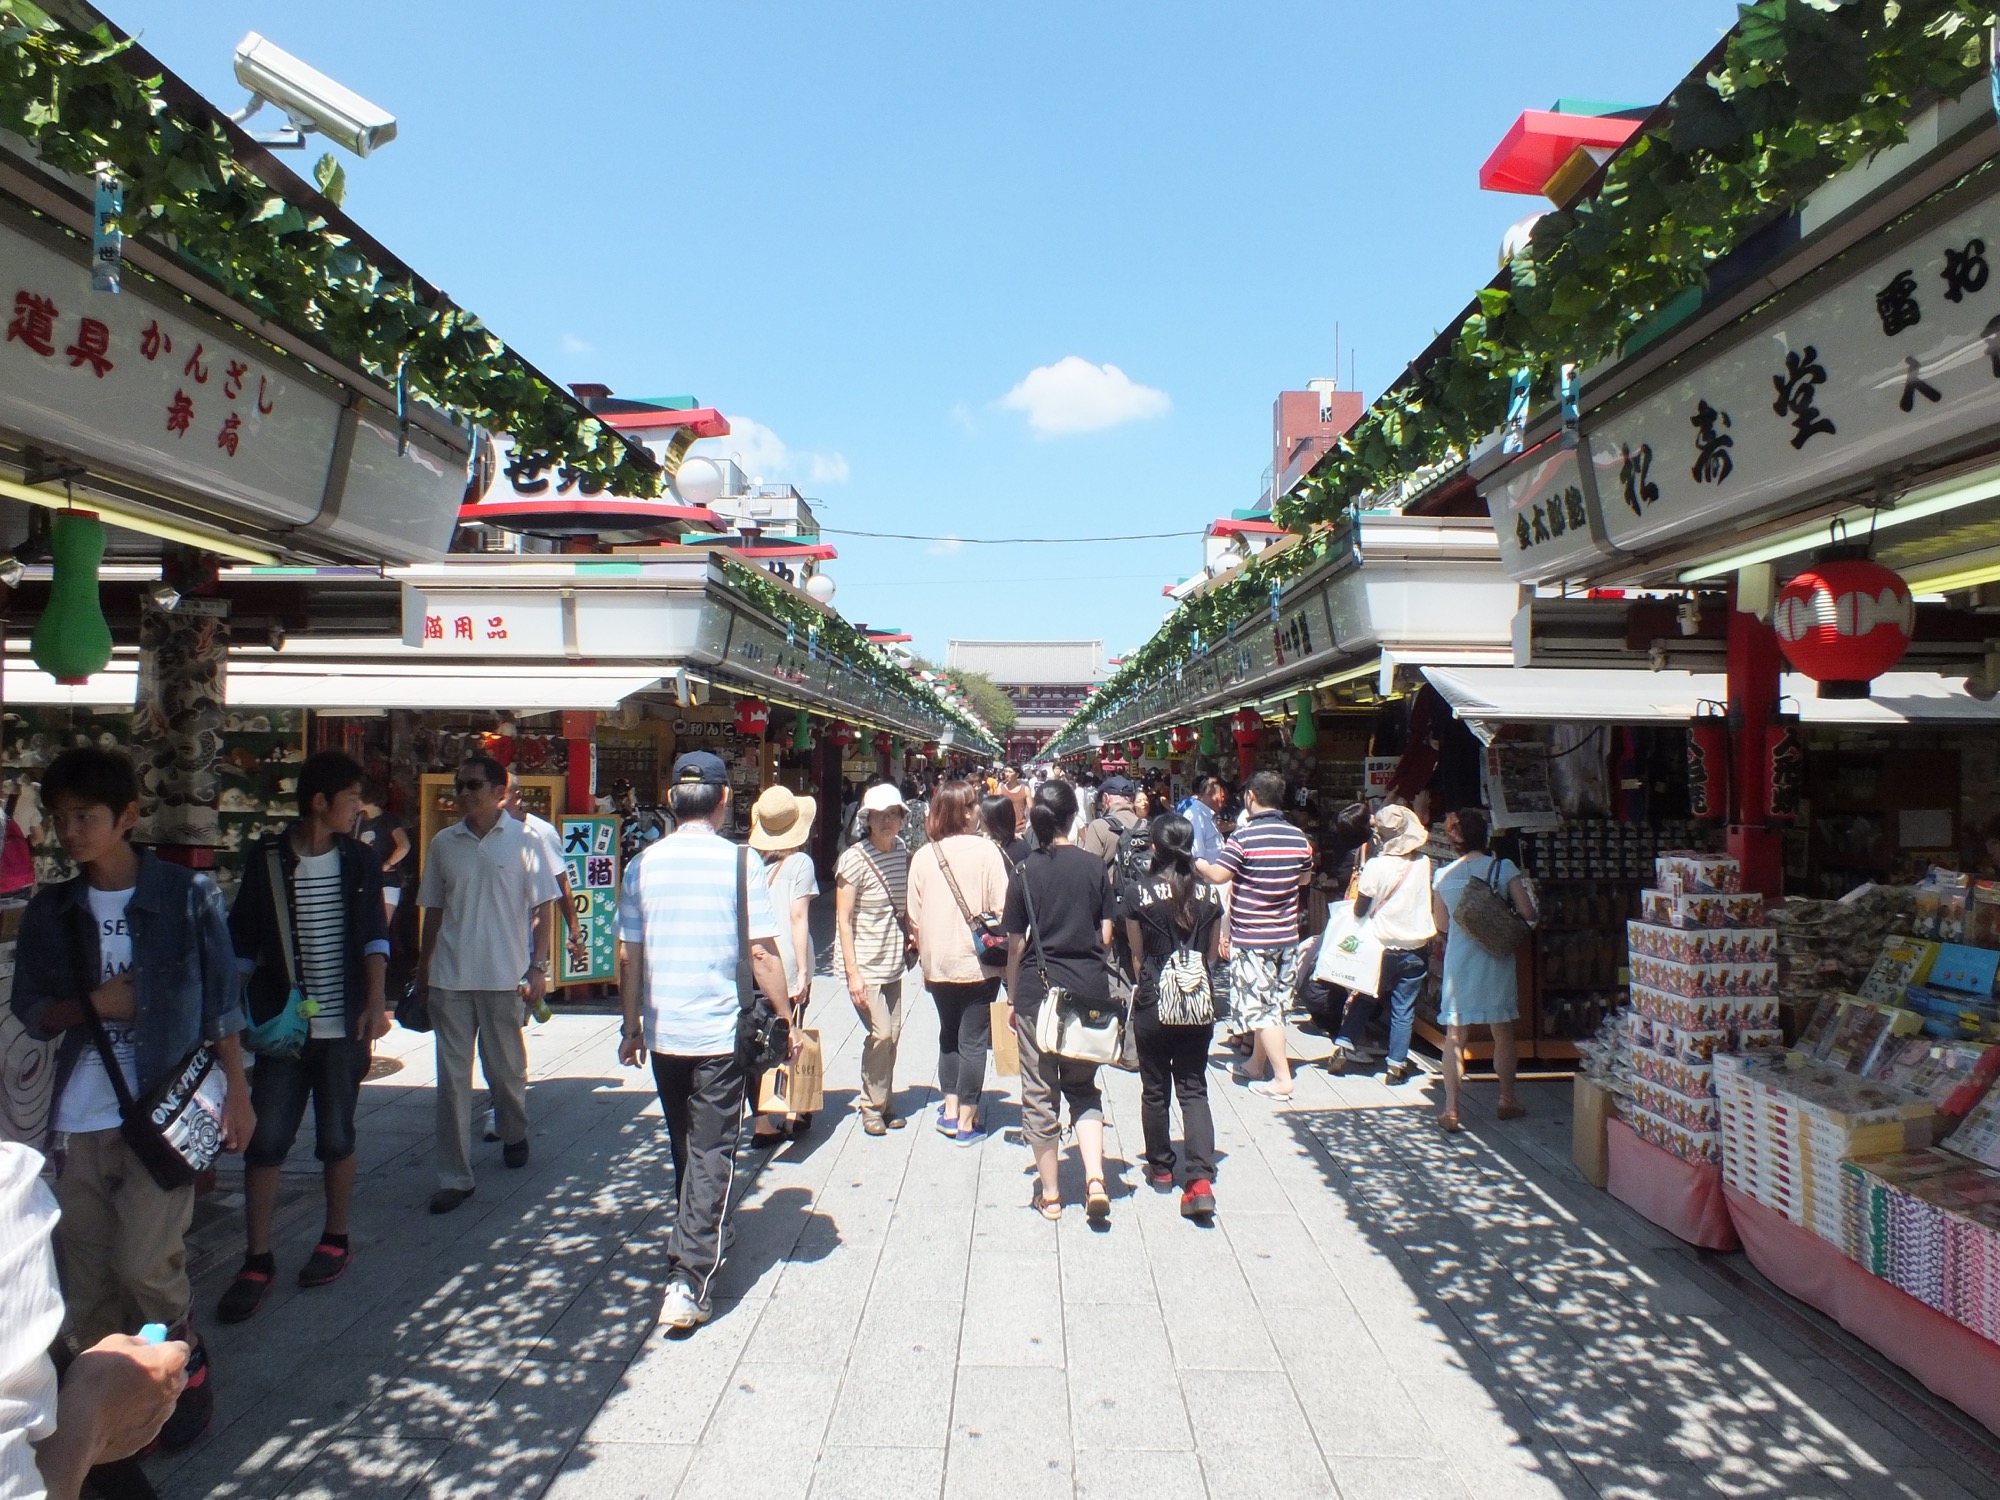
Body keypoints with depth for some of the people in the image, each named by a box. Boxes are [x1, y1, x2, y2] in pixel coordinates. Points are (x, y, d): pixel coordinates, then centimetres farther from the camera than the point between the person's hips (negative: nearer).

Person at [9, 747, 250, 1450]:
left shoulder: (189, 896, -5)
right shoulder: (49, 912, 5)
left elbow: (221, 1001, -1)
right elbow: (30, 1013, 10)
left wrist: (237, 1091, -1)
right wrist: (90, 1005, -10)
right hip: (80, 1117, 4)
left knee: (144, 1260, -9)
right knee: (86, 1275, 8)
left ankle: (187, 1368, 17)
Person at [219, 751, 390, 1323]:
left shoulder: (359, 860, 2)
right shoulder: (267, 858, -1)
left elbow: (374, 935, -1)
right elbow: (244, 941, 3)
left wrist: (376, 1002, -13)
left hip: (343, 1027, 0)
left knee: (336, 1138, 9)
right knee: (265, 1141, 0)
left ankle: (335, 1240, 26)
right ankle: (256, 1261, 13)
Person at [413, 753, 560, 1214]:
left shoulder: (524, 841, -3)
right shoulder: (444, 844, 6)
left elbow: (543, 908, -1)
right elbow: (435, 910, 14)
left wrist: (538, 967, -8)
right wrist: (423, 967, 14)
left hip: (504, 977, -2)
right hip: (450, 978, 2)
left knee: (507, 1070, 13)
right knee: (452, 1077, 2)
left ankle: (514, 1135, 39)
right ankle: (453, 1176, 9)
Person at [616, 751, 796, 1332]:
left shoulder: (643, 865, 0)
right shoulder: (740, 863, -10)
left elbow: (629, 957, 4)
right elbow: (763, 954, -10)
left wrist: (631, 1027, 14)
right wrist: (788, 1020, 1)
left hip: (661, 1032, 4)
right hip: (720, 1030, -4)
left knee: (685, 1145, 21)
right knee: (712, 1150, 2)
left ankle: (705, 1234, 40)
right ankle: (688, 1280, -4)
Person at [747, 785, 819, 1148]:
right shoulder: (799, 862, -4)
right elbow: (798, 918, -9)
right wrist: (803, 970, -9)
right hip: (786, 965, -2)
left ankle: (763, 1123, 6)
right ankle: (794, 1116, 20)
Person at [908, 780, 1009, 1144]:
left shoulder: (923, 855, -1)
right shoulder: (985, 849, -11)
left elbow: (914, 916, 3)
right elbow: (1001, 909, -12)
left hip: (938, 963, 4)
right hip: (978, 962, -4)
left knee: (948, 1034, 21)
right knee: (973, 1040, 5)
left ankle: (950, 1110, 25)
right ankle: (967, 1121, 9)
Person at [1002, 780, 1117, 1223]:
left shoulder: (1025, 872, -5)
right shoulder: (1095, 867, -1)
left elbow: (1016, 945, -1)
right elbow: (1106, 936, 3)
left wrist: (1012, 998, 10)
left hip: (1037, 990, -2)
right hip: (1090, 988, 2)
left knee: (1039, 1094, 10)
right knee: (1084, 1087, 16)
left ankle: (1049, 1194, 17)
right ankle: (1095, 1179, -1)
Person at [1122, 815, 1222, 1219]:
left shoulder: (1138, 893, -9)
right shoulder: (1208, 894, -2)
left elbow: (1137, 954, 1)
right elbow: (1212, 954, 7)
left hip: (1153, 1003, -2)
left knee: (1154, 1090, 14)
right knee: (1193, 1089, 7)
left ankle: (1161, 1169, 28)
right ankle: (1201, 1179, -7)